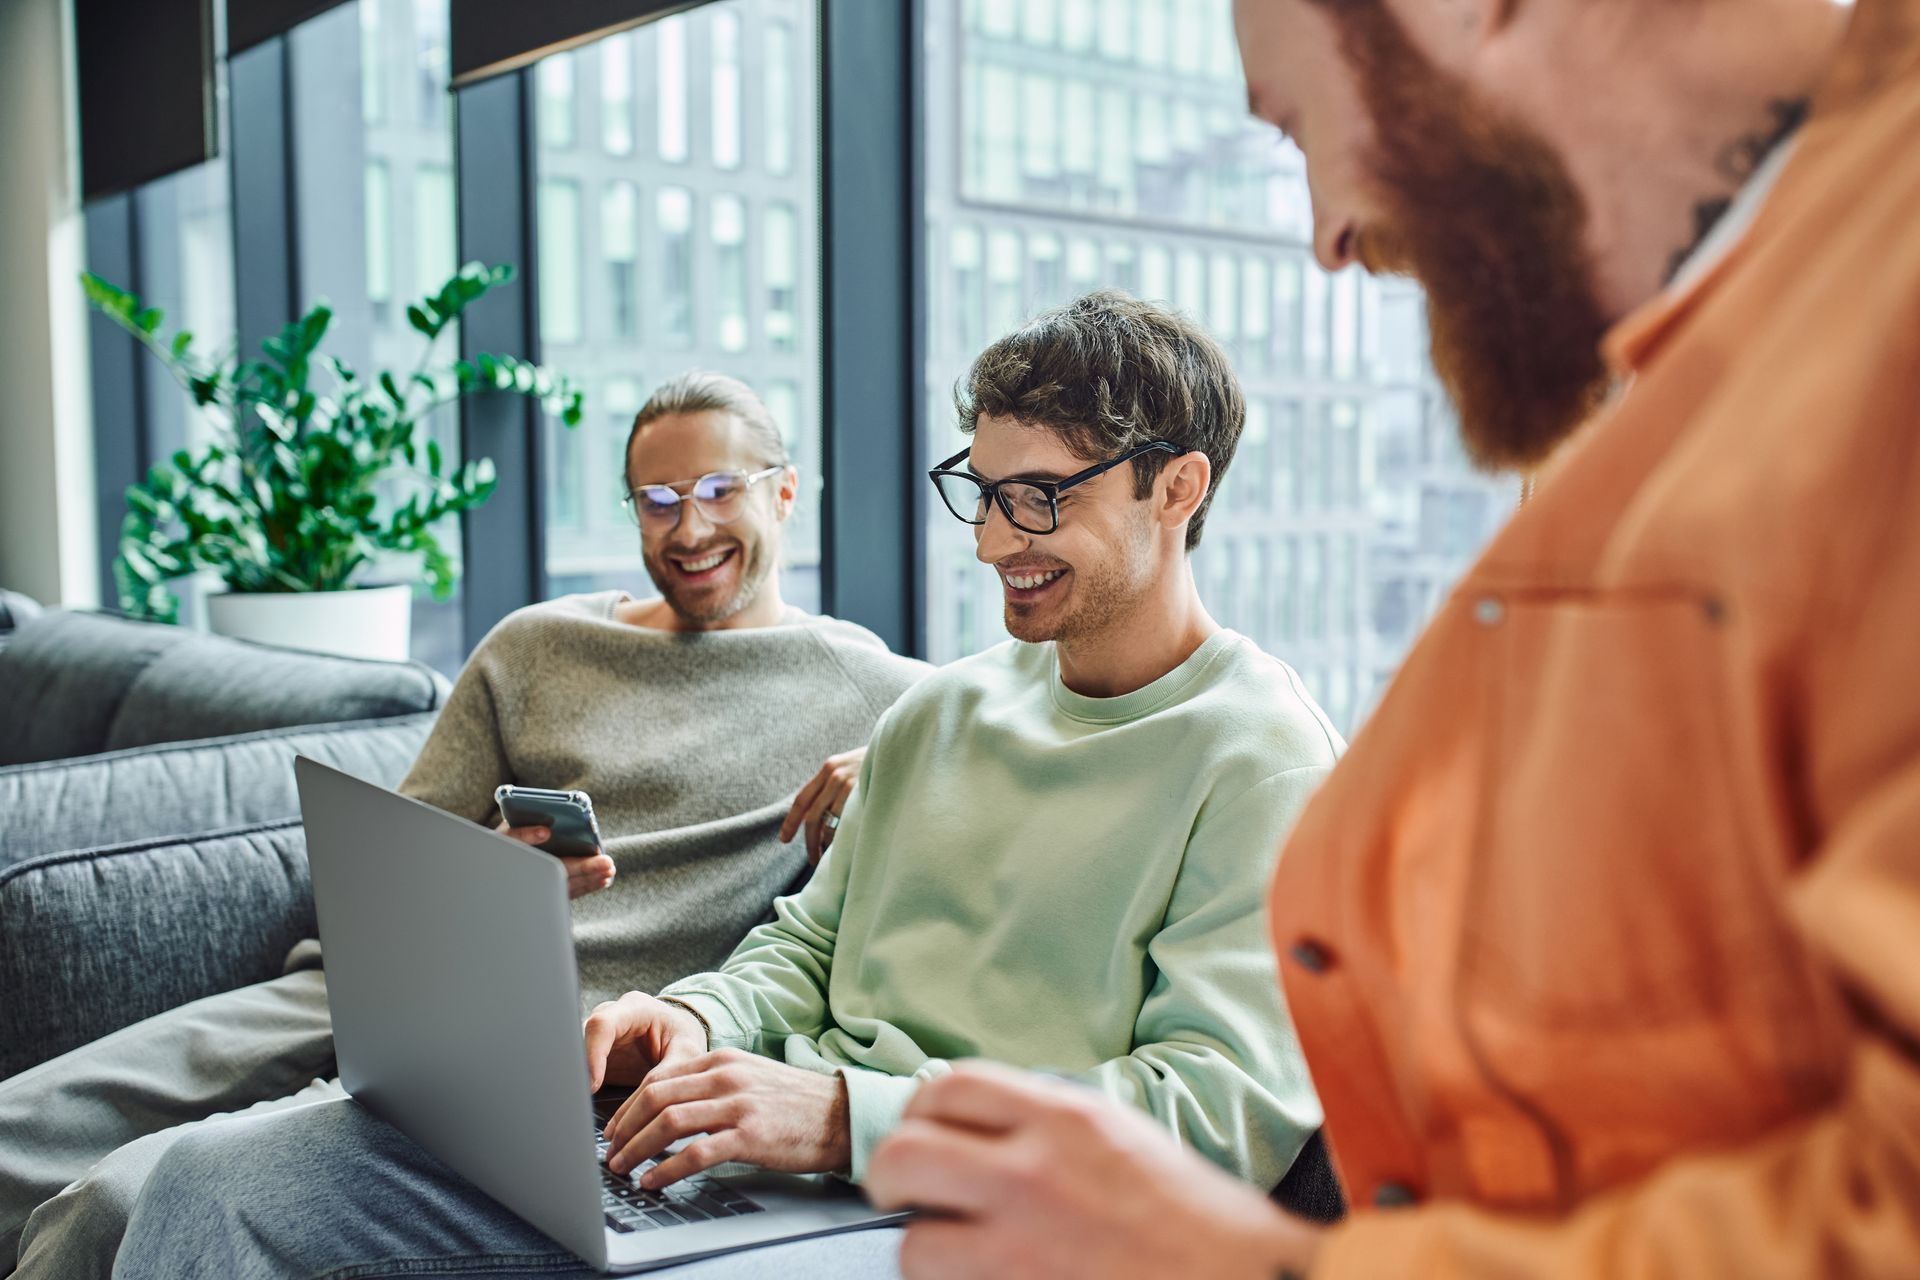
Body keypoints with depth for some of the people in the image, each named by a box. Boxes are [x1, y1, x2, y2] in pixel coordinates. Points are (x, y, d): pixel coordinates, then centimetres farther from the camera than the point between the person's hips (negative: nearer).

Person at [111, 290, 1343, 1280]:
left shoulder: (1264, 760, -5)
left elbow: (1224, 1109, -15)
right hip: (776, 1144, 7)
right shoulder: (940, 709, 19)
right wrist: (701, 1018, 0)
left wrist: (850, 1113, -22)